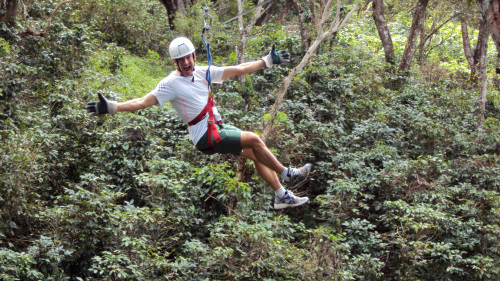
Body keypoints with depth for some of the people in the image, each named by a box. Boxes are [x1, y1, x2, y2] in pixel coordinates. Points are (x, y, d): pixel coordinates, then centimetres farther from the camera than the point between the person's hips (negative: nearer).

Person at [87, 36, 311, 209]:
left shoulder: (203, 73, 6)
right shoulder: (171, 84, -13)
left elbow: (238, 70, 13)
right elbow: (144, 102, -19)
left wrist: (268, 61, 15)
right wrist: (111, 107, -31)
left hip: (219, 127, 8)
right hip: (206, 137, -8)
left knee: (256, 154, 7)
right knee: (253, 140, -16)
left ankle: (282, 196, 19)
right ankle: (287, 175, -1)